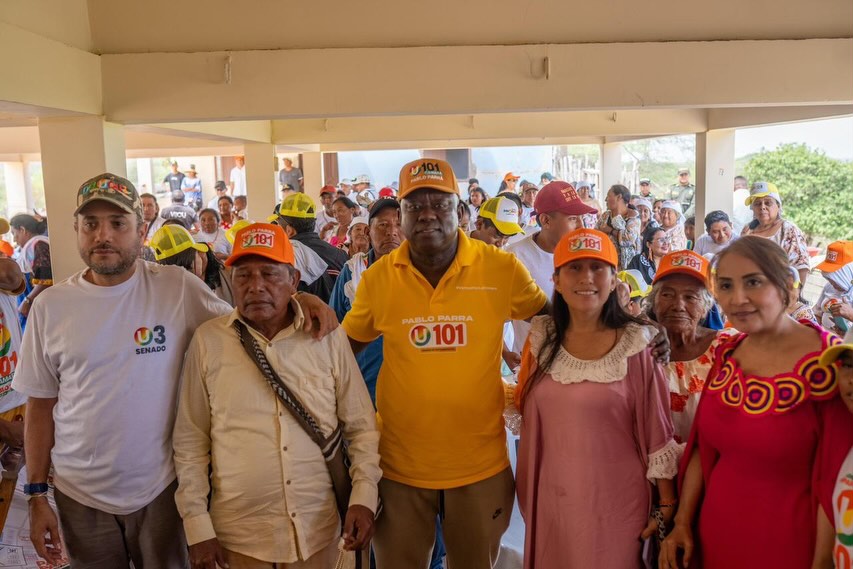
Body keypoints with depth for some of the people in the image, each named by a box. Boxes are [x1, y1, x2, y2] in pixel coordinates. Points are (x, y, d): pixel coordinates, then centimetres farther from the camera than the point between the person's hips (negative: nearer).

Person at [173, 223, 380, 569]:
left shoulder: (328, 338, -5)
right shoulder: (208, 341, -6)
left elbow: (361, 427, 3)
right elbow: (191, 443, 0)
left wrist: (364, 496, -6)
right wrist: (197, 526, -1)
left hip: (316, 529, 1)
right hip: (237, 531, 0)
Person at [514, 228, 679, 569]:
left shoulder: (636, 345, -11)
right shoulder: (542, 340, -1)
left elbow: (656, 430, -7)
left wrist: (666, 505, -5)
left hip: (615, 500, -3)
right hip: (553, 499, 4)